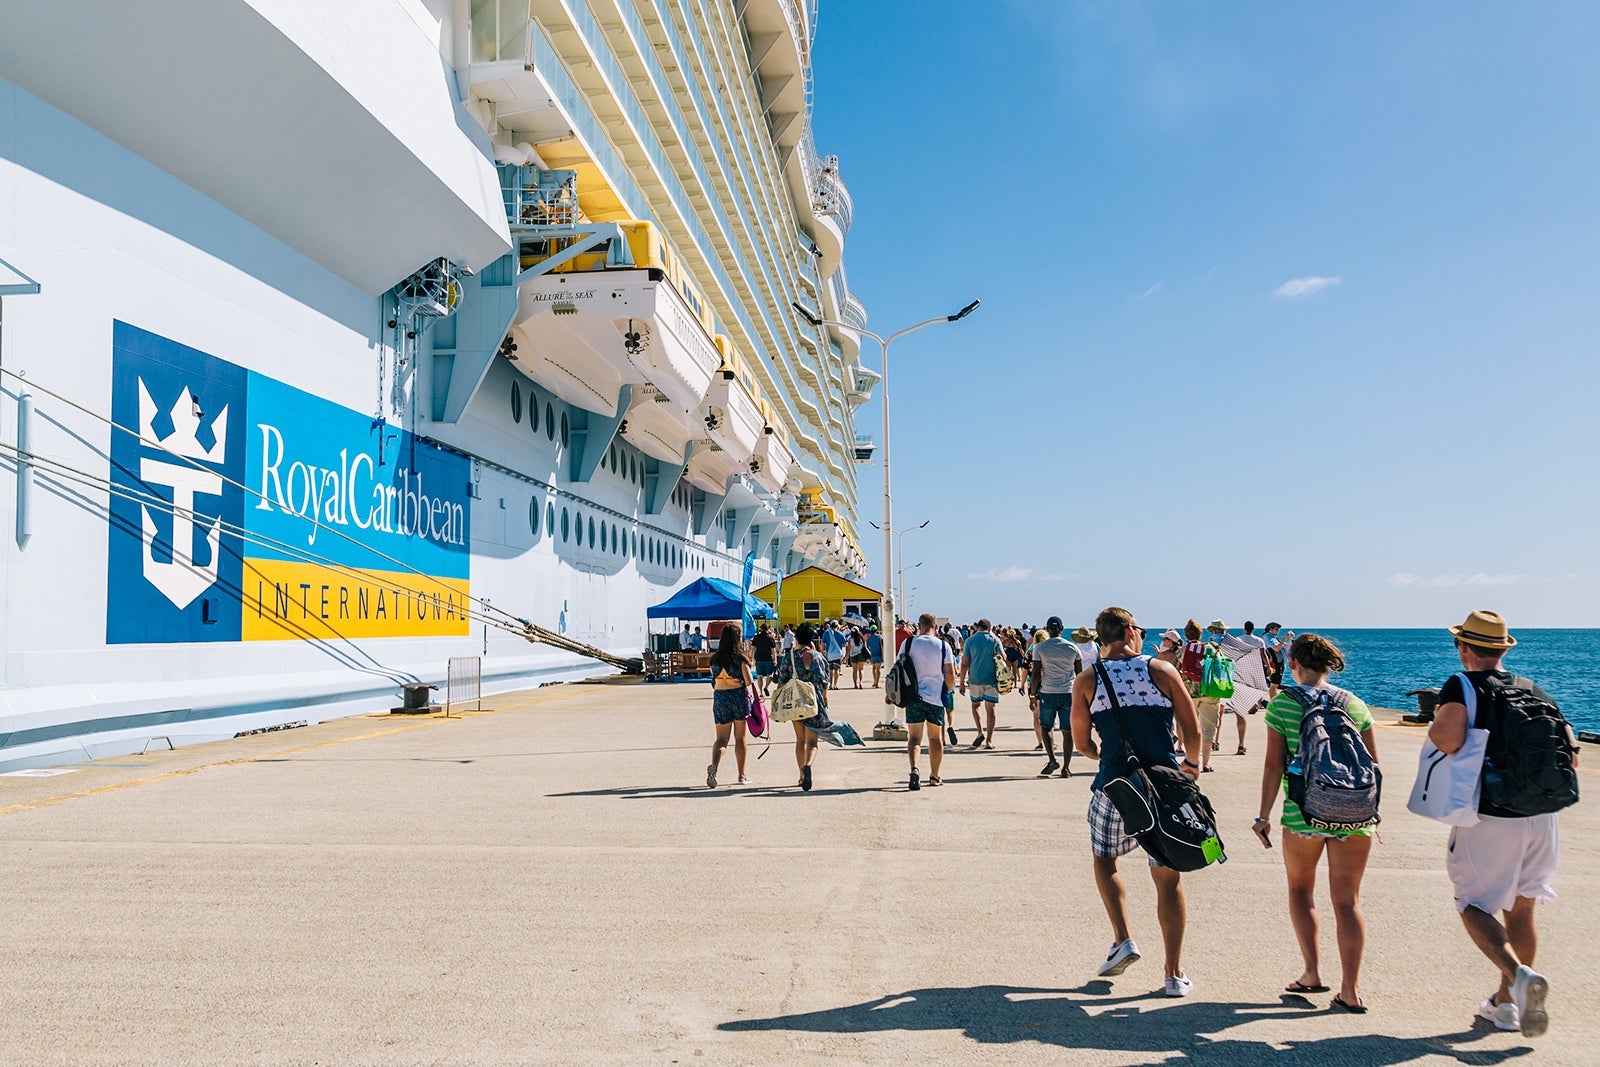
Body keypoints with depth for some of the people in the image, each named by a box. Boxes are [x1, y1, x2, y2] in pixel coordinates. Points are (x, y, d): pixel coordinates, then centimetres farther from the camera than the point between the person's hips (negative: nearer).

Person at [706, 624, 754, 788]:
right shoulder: (740, 658, -9)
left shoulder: (715, 658, 3)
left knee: (721, 738, 6)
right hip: (739, 697, -2)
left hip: (719, 698, 3)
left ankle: (713, 765, -21)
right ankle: (742, 776, 18)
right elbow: (748, 681, -15)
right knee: (740, 738, 10)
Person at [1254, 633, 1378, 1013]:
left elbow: (1274, 765, -6)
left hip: (1304, 813, -2)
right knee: (1347, 899, 9)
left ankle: (1312, 972, 12)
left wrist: (1263, 815, 2)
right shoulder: (1355, 704, 4)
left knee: (1300, 888, 18)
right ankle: (1351, 989, 7)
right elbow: (1374, 764, 8)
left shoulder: (1282, 705, -5)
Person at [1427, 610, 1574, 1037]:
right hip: (1542, 818, 6)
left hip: (1488, 818, -6)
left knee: (1474, 906, 5)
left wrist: (1434, 727, -3)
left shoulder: (1462, 686, -9)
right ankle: (1506, 1002, 24)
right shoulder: (1534, 691, 9)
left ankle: (1521, 976, -19)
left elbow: (1449, 739, -25)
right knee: (1520, 909, 17)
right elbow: (1570, 753, 8)